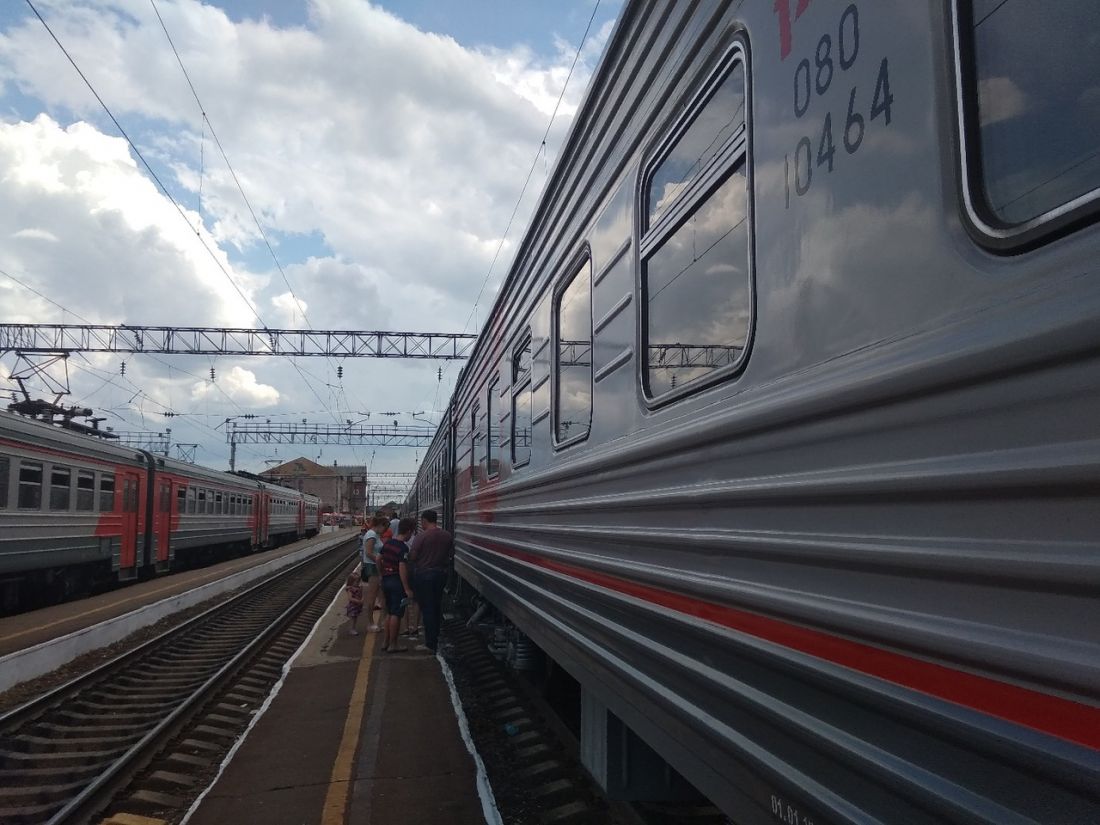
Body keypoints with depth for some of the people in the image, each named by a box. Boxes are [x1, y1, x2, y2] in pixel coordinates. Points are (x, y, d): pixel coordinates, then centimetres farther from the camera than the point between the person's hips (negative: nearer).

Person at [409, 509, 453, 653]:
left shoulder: (422, 537, -15)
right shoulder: (448, 536, 1)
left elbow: (412, 557, -13)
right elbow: (451, 555, 6)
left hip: (425, 574, -5)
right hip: (441, 573, 5)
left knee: (427, 609, 1)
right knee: (437, 607, 17)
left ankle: (430, 644, 2)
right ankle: (436, 638, 24)